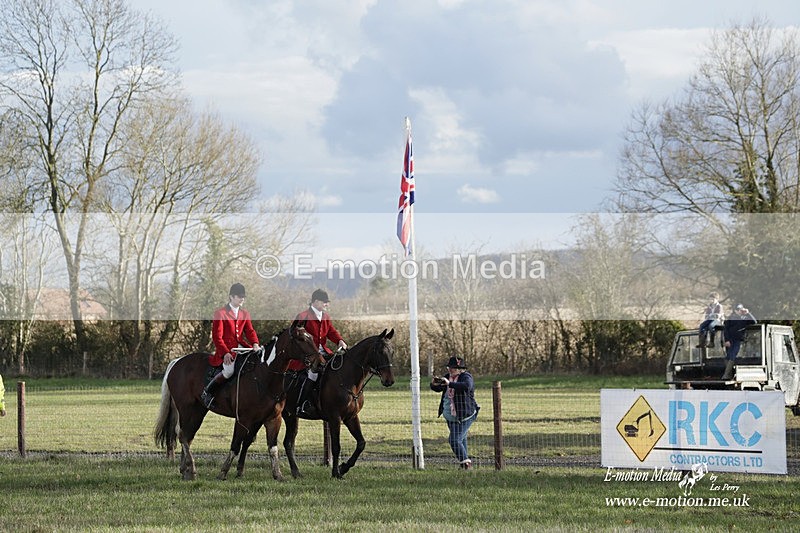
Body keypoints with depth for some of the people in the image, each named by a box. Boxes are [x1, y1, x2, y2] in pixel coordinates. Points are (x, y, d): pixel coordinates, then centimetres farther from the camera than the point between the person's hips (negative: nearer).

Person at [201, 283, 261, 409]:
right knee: (230, 369, -34)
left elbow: (250, 331, 12)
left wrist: (255, 344, -11)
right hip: (226, 349, -7)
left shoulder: (244, 313, 16)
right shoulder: (220, 313, -4)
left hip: (241, 346, 7)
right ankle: (207, 393, -17)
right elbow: (217, 337, -10)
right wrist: (225, 353, -23)